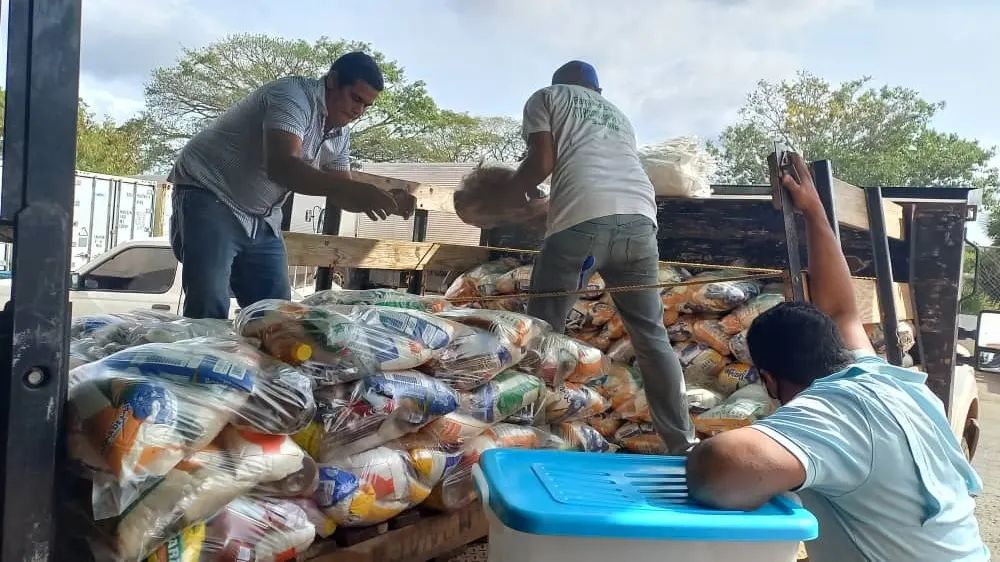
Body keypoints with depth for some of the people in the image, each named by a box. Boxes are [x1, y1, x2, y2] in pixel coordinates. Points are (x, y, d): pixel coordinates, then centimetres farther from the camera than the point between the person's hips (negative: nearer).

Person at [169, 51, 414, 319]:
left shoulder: (340, 134, 5)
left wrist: (389, 200, -16)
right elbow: (282, 167, -37)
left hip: (261, 219, 9)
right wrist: (357, 189, -45)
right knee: (209, 311, -20)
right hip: (209, 194, -8)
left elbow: (342, 193, 4)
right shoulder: (294, 95, -22)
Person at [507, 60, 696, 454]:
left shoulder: (545, 97, 22)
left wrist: (517, 185, 27)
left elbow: (543, 161, 6)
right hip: (639, 218, 5)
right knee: (651, 336, 10)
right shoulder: (617, 114, 37)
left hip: (582, 218, -5)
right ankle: (683, 443, 10)